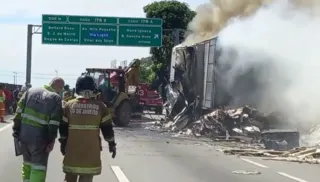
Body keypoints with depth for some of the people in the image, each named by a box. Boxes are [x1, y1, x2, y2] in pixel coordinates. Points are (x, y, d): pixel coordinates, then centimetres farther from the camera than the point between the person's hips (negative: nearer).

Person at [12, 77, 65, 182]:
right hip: (40, 138, -5)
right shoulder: (56, 98, -5)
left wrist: (16, 130, 7)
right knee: (39, 167, 3)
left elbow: (19, 112, 5)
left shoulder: (30, 91, 9)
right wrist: (51, 141, -9)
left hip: (24, 134, 5)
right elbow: (54, 122, -12)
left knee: (27, 164, 21)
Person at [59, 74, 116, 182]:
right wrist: (111, 143, 10)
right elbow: (107, 128, 0)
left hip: (73, 147, 1)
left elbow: (63, 127, 4)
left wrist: (63, 142, 16)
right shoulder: (100, 106, -2)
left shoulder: (69, 105, 1)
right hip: (91, 148, -1)